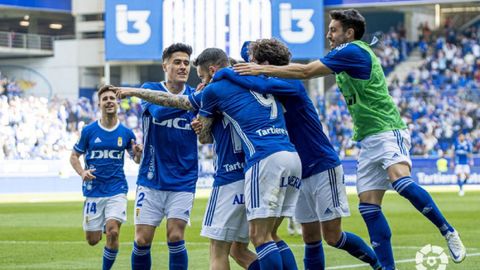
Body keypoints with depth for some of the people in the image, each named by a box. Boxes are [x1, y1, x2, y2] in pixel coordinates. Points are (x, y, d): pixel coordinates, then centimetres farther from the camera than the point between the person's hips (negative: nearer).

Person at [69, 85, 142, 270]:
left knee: (113, 233, -20)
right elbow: (74, 156, 8)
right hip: (94, 190, 0)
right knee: (93, 240, 4)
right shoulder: (88, 131, -1)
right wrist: (82, 172, -13)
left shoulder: (126, 133, 2)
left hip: (117, 190, 0)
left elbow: (136, 159, 12)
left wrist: (138, 154, -13)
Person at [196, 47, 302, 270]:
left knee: (259, 236, -5)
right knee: (269, 235, 13)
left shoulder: (213, 89, 6)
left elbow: (202, 134, 19)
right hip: (292, 157, 7)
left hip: (266, 159, -7)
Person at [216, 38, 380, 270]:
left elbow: (264, 85, -35)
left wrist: (228, 73, -26)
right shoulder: (268, 94, 7)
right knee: (310, 239, 7)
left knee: (332, 236, -7)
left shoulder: (291, 84, -17)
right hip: (299, 174, 8)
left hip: (323, 167, -8)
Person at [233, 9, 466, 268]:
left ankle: (448, 232, -22)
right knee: (368, 207, 0)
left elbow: (305, 71, -14)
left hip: (387, 131, -10)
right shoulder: (344, 56, 18)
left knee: (401, 181, -32)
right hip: (368, 140, 10)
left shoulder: (353, 51, -11)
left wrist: (263, 69, -9)